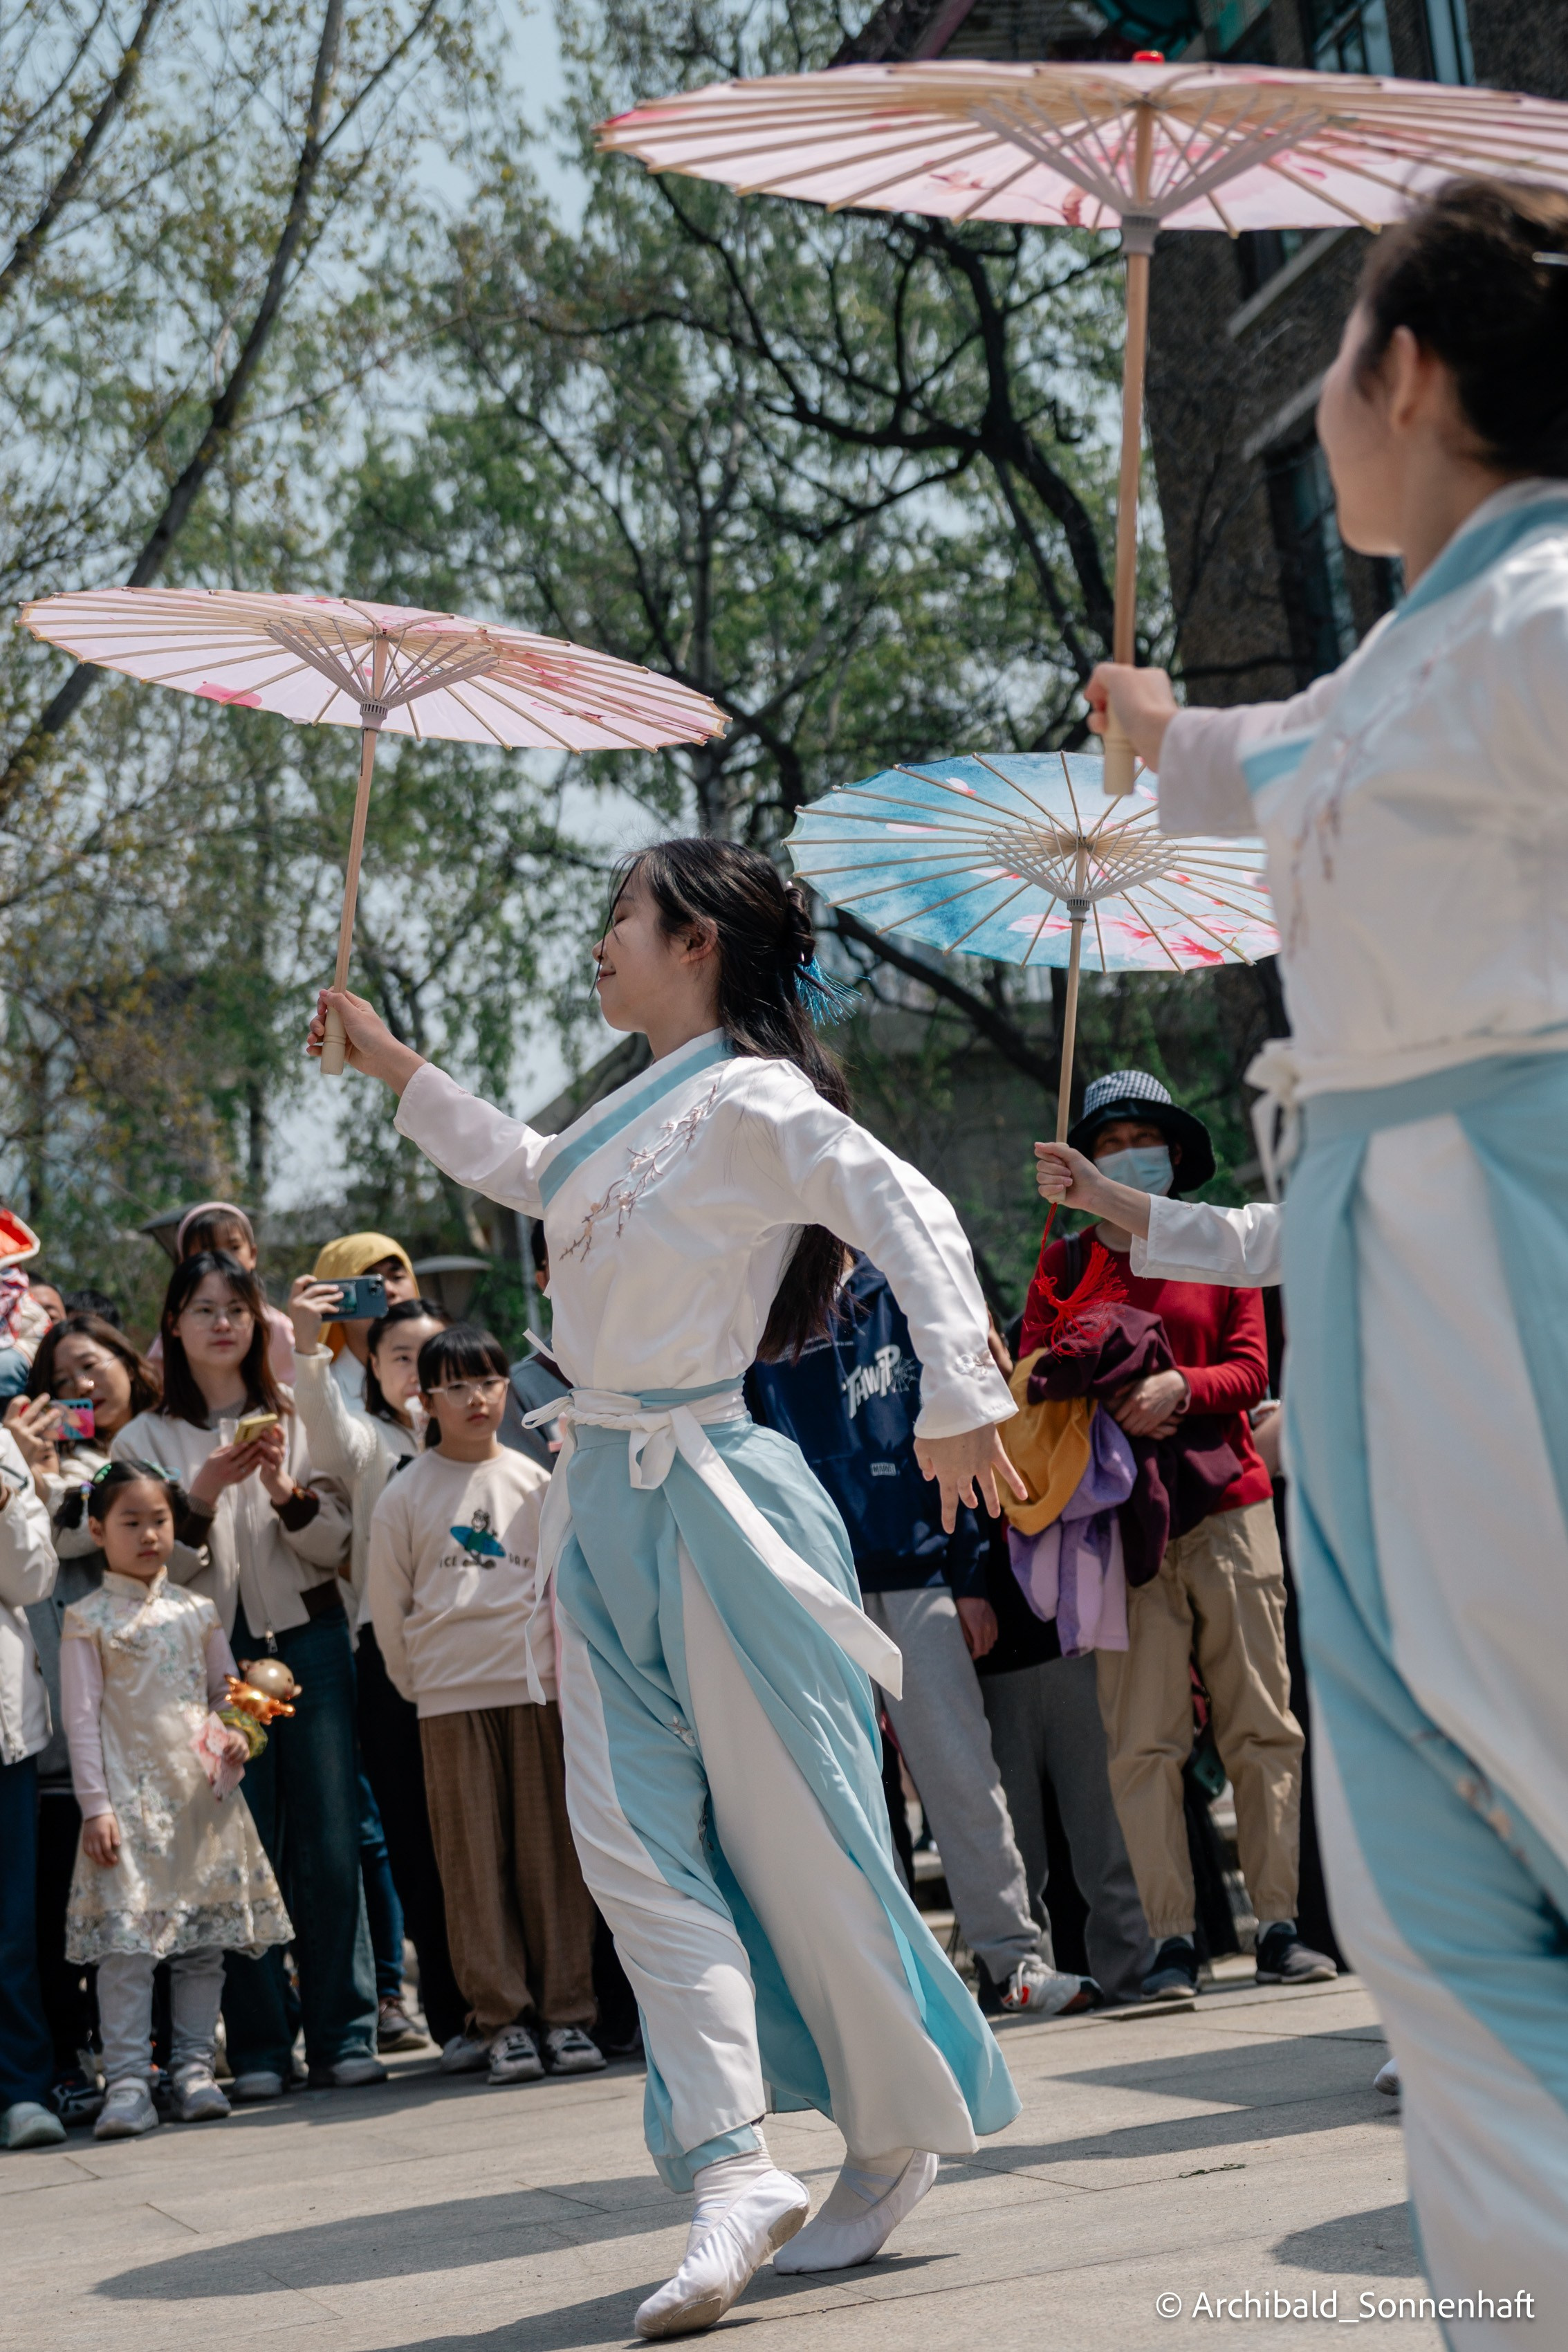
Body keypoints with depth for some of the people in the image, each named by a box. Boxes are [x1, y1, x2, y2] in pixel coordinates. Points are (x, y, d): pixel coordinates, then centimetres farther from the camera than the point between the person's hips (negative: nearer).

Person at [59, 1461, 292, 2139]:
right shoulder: (88, 1620, 1)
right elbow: (82, 1719, -3)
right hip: (129, 1796, -4)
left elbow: (227, 1689, 19)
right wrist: (95, 1804, -9)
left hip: (200, 1793, 4)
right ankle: (127, 2081, -8)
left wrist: (236, 1732, -4)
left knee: (205, 1937, 4)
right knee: (125, 1937, -10)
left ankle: (194, 2068, 12)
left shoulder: (196, 1612, 12)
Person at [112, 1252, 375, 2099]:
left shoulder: (297, 1418, 12)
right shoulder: (144, 1439, 8)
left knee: (329, 1844, -2)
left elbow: (336, 1546, 6)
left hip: (309, 1639, 1)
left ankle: (343, 2035, 5)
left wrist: (288, 1492, -12)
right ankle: (257, 2046, 5)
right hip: (212, 1653, -1)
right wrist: (202, 1498, -14)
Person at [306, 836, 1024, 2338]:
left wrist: (958, 1400, -29)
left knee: (789, 1830, 0)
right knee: (636, 1837, -1)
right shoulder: (630, 1119, 16)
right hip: (603, 1496, 8)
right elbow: (526, 1172, 36)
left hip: (707, 1493, -8)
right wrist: (392, 1067, 36)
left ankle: (905, 2131, 17)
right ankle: (734, 2172, -2)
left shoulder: (750, 1102, -10)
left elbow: (910, 1217, -20)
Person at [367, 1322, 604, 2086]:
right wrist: (416, 1680, 8)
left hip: (534, 1684, 1)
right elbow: (386, 1601, 8)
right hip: (449, 1698, -1)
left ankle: (565, 2013, 8)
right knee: (473, 1857, 0)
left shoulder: (535, 1482, 7)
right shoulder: (406, 1493, 3)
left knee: (549, 1847, 2)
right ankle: (500, 2019, 5)